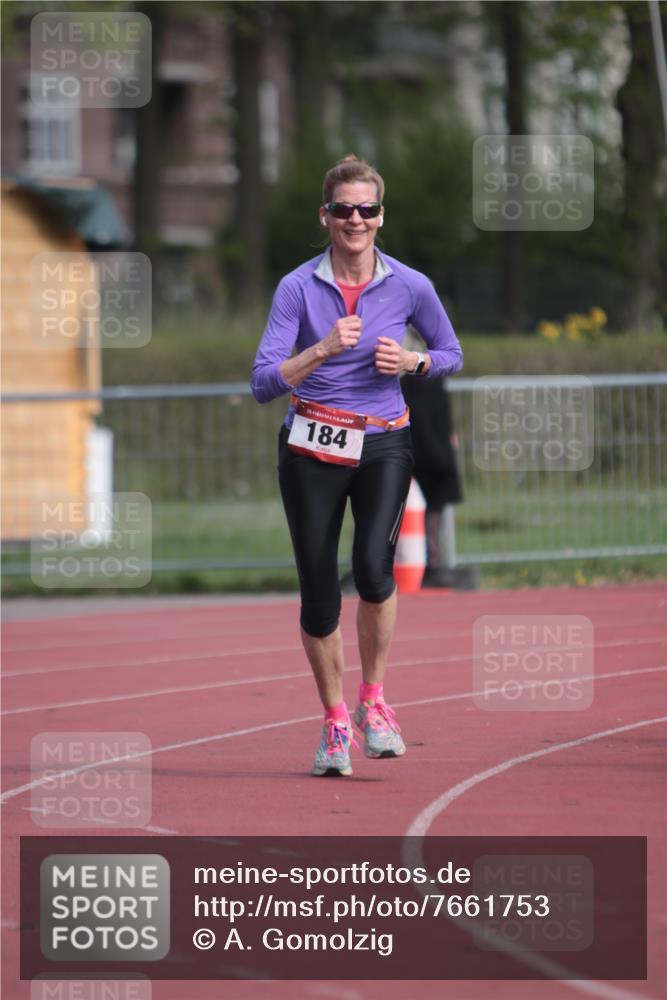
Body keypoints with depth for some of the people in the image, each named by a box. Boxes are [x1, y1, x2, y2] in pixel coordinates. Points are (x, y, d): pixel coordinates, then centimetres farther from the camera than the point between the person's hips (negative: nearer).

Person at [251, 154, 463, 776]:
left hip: (383, 445, 0)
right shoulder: (298, 288, -5)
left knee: (373, 564, -23)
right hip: (312, 449, 0)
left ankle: (373, 698, -3)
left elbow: (450, 355, 14)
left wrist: (411, 362, -7)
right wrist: (323, 349, -24)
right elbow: (264, 384, -10)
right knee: (318, 588, 2)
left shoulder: (410, 287, -1)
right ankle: (334, 720, 20)